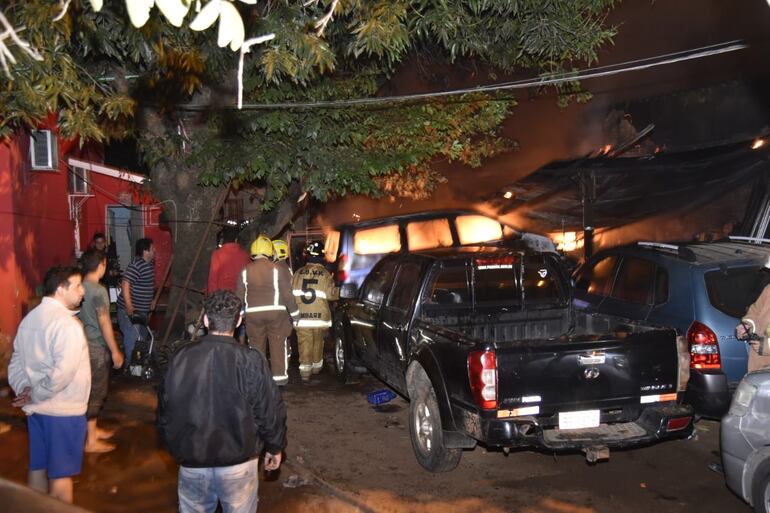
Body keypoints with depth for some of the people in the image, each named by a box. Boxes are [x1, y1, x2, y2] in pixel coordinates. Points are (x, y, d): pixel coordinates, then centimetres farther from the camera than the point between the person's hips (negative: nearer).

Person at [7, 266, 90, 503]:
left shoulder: (29, 318, 7)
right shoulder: (67, 324, -21)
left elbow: (16, 363, 10)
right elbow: (61, 374, -28)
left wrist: (23, 390, -1)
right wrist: (34, 396, -15)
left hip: (36, 409, 8)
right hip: (63, 410, -8)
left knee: (37, 466, 19)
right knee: (61, 473, 6)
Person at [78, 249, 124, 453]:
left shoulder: (80, 288, 5)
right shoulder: (99, 291, -20)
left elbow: (81, 317, 13)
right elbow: (104, 323, -20)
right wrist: (115, 351, -14)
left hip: (84, 344, 8)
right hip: (96, 348, -8)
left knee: (91, 389, 19)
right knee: (96, 392, -1)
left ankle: (93, 430, 32)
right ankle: (91, 441, 6)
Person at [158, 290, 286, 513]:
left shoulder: (180, 359, -7)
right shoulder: (251, 361, -16)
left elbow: (165, 412, 3)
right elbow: (270, 412, -10)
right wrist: (275, 447, 7)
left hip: (192, 462, 3)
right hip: (238, 463, -2)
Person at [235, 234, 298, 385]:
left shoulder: (245, 271, 2)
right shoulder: (276, 269, -6)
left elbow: (239, 294, 4)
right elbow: (287, 293, -5)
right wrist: (294, 311, 5)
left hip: (253, 312, 2)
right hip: (275, 311, -2)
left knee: (256, 345, 12)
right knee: (278, 344, 5)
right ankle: (279, 375, 6)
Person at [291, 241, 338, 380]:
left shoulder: (298, 273, -1)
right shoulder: (325, 274, -8)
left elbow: (291, 292, 4)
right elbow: (331, 294, -10)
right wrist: (337, 291, 11)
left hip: (301, 316, 1)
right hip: (320, 315, -1)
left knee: (304, 344, 4)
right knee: (318, 342, 18)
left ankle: (305, 370, -3)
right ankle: (316, 366, 30)